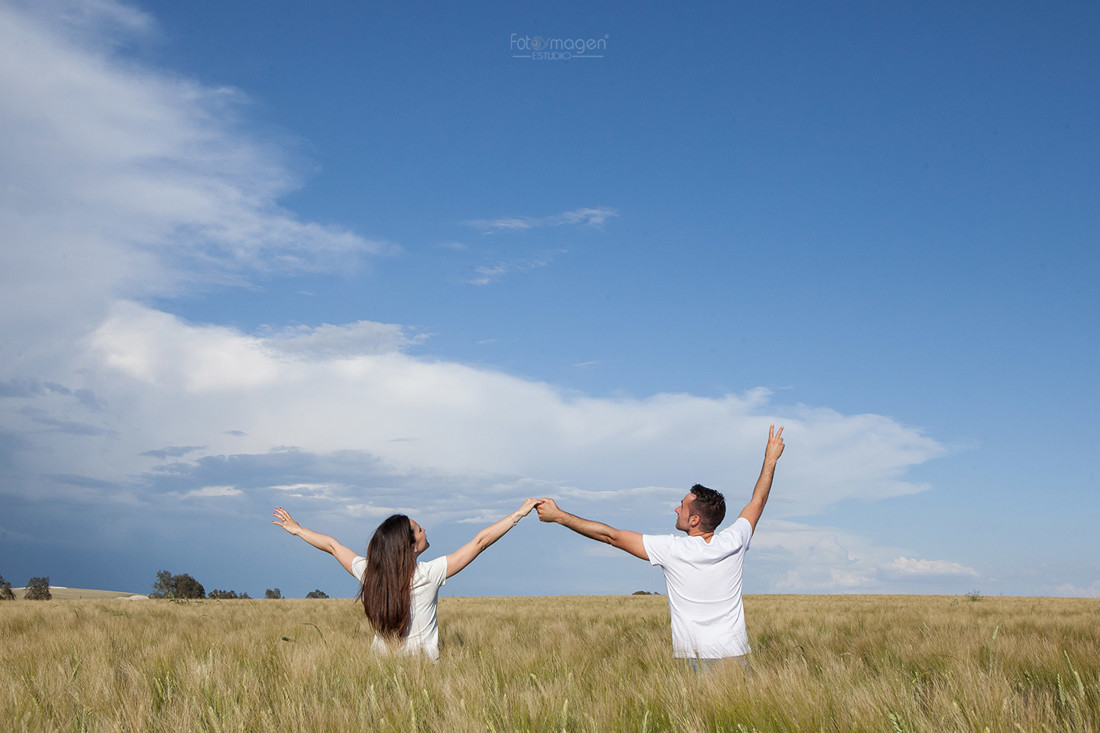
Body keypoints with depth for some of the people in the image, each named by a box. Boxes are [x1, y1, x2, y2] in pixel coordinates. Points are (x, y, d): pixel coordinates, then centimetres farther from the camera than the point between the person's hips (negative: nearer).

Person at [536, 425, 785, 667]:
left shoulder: (673, 550, -11)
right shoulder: (732, 542, -1)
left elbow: (611, 536, -5)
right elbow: (757, 502, 18)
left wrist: (558, 515, 3)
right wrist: (771, 459, 33)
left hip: (699, 659, -3)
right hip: (736, 655, 3)